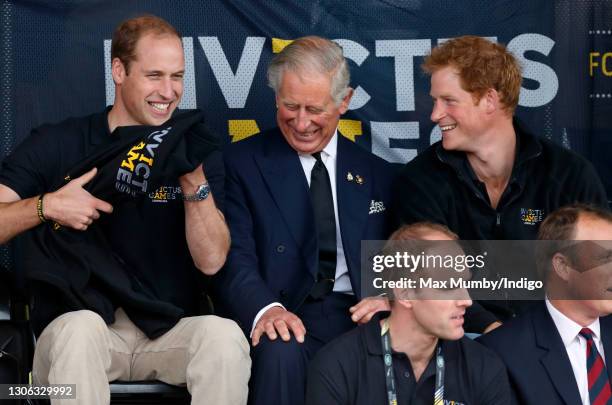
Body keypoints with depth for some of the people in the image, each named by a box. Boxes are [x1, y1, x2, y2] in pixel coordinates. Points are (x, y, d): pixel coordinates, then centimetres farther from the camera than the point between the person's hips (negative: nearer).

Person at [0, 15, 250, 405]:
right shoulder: (57, 145, 0)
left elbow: (211, 261, -4)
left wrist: (195, 182, -17)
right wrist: (46, 206, -21)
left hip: (169, 332, 2)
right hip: (72, 327, -1)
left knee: (226, 335, -30)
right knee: (82, 327, -36)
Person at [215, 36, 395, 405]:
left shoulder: (378, 175, 17)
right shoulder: (243, 162, 7)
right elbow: (235, 257, -4)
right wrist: (265, 308, -25)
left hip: (362, 318, 2)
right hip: (291, 320, -2)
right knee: (280, 352, -37)